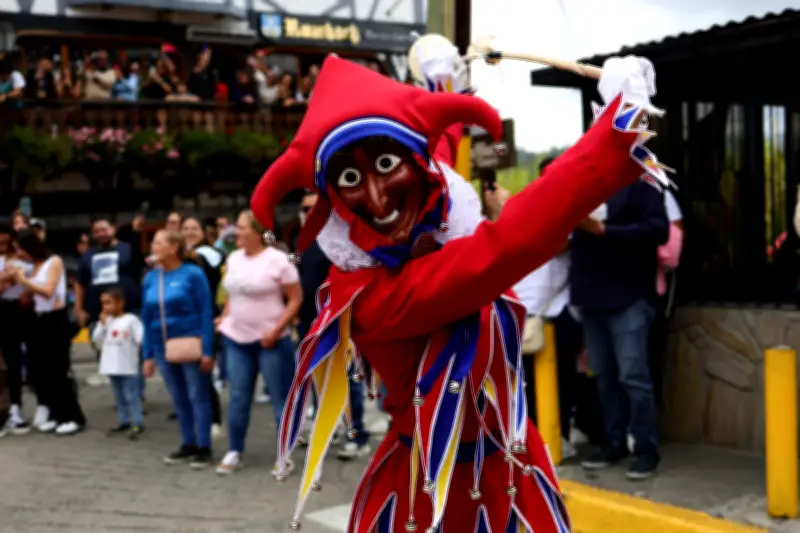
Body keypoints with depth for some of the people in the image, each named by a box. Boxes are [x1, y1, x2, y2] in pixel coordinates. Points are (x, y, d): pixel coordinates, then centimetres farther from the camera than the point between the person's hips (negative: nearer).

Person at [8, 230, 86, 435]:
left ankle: (74, 418, 2)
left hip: (56, 320, -7)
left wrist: (23, 280, -16)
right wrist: (16, 280, -3)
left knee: (59, 370, -5)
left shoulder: (54, 262, -7)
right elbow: (29, 297, 6)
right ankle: (56, 415, 17)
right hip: (40, 320, 7)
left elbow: (48, 291, -18)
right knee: (40, 370, 7)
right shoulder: (34, 267, 10)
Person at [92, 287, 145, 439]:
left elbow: (141, 338, -12)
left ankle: (137, 423, -1)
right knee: (119, 396, 14)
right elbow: (97, 340, 6)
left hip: (128, 366, -6)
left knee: (131, 395, -4)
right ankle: (123, 421, 23)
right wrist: (102, 324, 0)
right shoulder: (106, 321, 10)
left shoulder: (130, 319, -8)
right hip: (112, 366, 7)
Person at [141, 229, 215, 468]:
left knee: (197, 397, 1)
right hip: (164, 348, 5)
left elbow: (206, 313, -10)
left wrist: (207, 350, -14)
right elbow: (147, 319, 10)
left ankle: (204, 448, 8)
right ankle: (188, 444, 24)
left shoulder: (192, 273, -9)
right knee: (179, 399, 13)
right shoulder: (150, 278, 5)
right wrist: (148, 355, 9)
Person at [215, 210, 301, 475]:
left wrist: (276, 330, -18)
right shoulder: (233, 259, 8)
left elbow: (296, 299, -10)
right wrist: (224, 319, 6)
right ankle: (234, 453, 20)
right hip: (237, 339, 6)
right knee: (238, 398, 10)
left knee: (281, 399, 3)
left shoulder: (278, 260, -12)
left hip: (270, 341, -6)